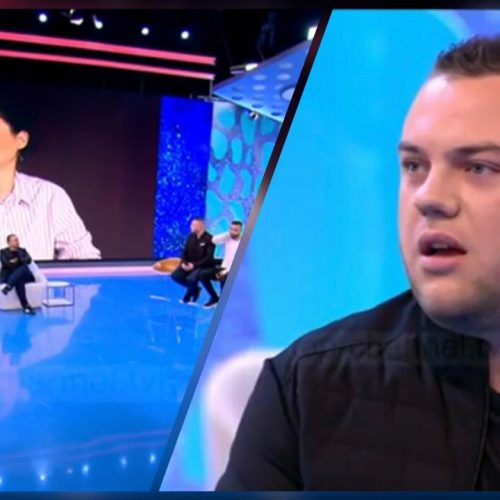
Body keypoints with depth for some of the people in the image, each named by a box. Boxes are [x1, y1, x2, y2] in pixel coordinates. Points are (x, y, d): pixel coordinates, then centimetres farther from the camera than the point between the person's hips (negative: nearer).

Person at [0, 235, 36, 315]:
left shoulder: (22, 251, 20)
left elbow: (28, 260, 0)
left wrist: (15, 261, -10)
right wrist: (18, 262, -5)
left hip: (23, 275, 2)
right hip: (8, 276, -2)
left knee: (23, 268, -35)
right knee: (19, 281, -38)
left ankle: (8, 287, -54)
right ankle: (26, 305, -50)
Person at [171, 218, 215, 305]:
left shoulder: (209, 239, -14)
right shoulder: (191, 237, 5)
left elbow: (209, 258, -18)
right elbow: (184, 252, 10)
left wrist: (194, 265, -23)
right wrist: (183, 263, -11)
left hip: (202, 267, -7)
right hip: (189, 265, 7)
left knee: (191, 279, -34)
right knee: (175, 275, -14)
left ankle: (191, 291, 4)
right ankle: (194, 289, 8)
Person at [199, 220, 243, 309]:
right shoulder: (227, 238, 4)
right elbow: (213, 240, -6)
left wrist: (225, 271, -23)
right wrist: (228, 233, -8)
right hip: (224, 267, 6)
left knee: (224, 280, -37)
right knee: (202, 274, -12)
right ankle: (214, 298, 5)